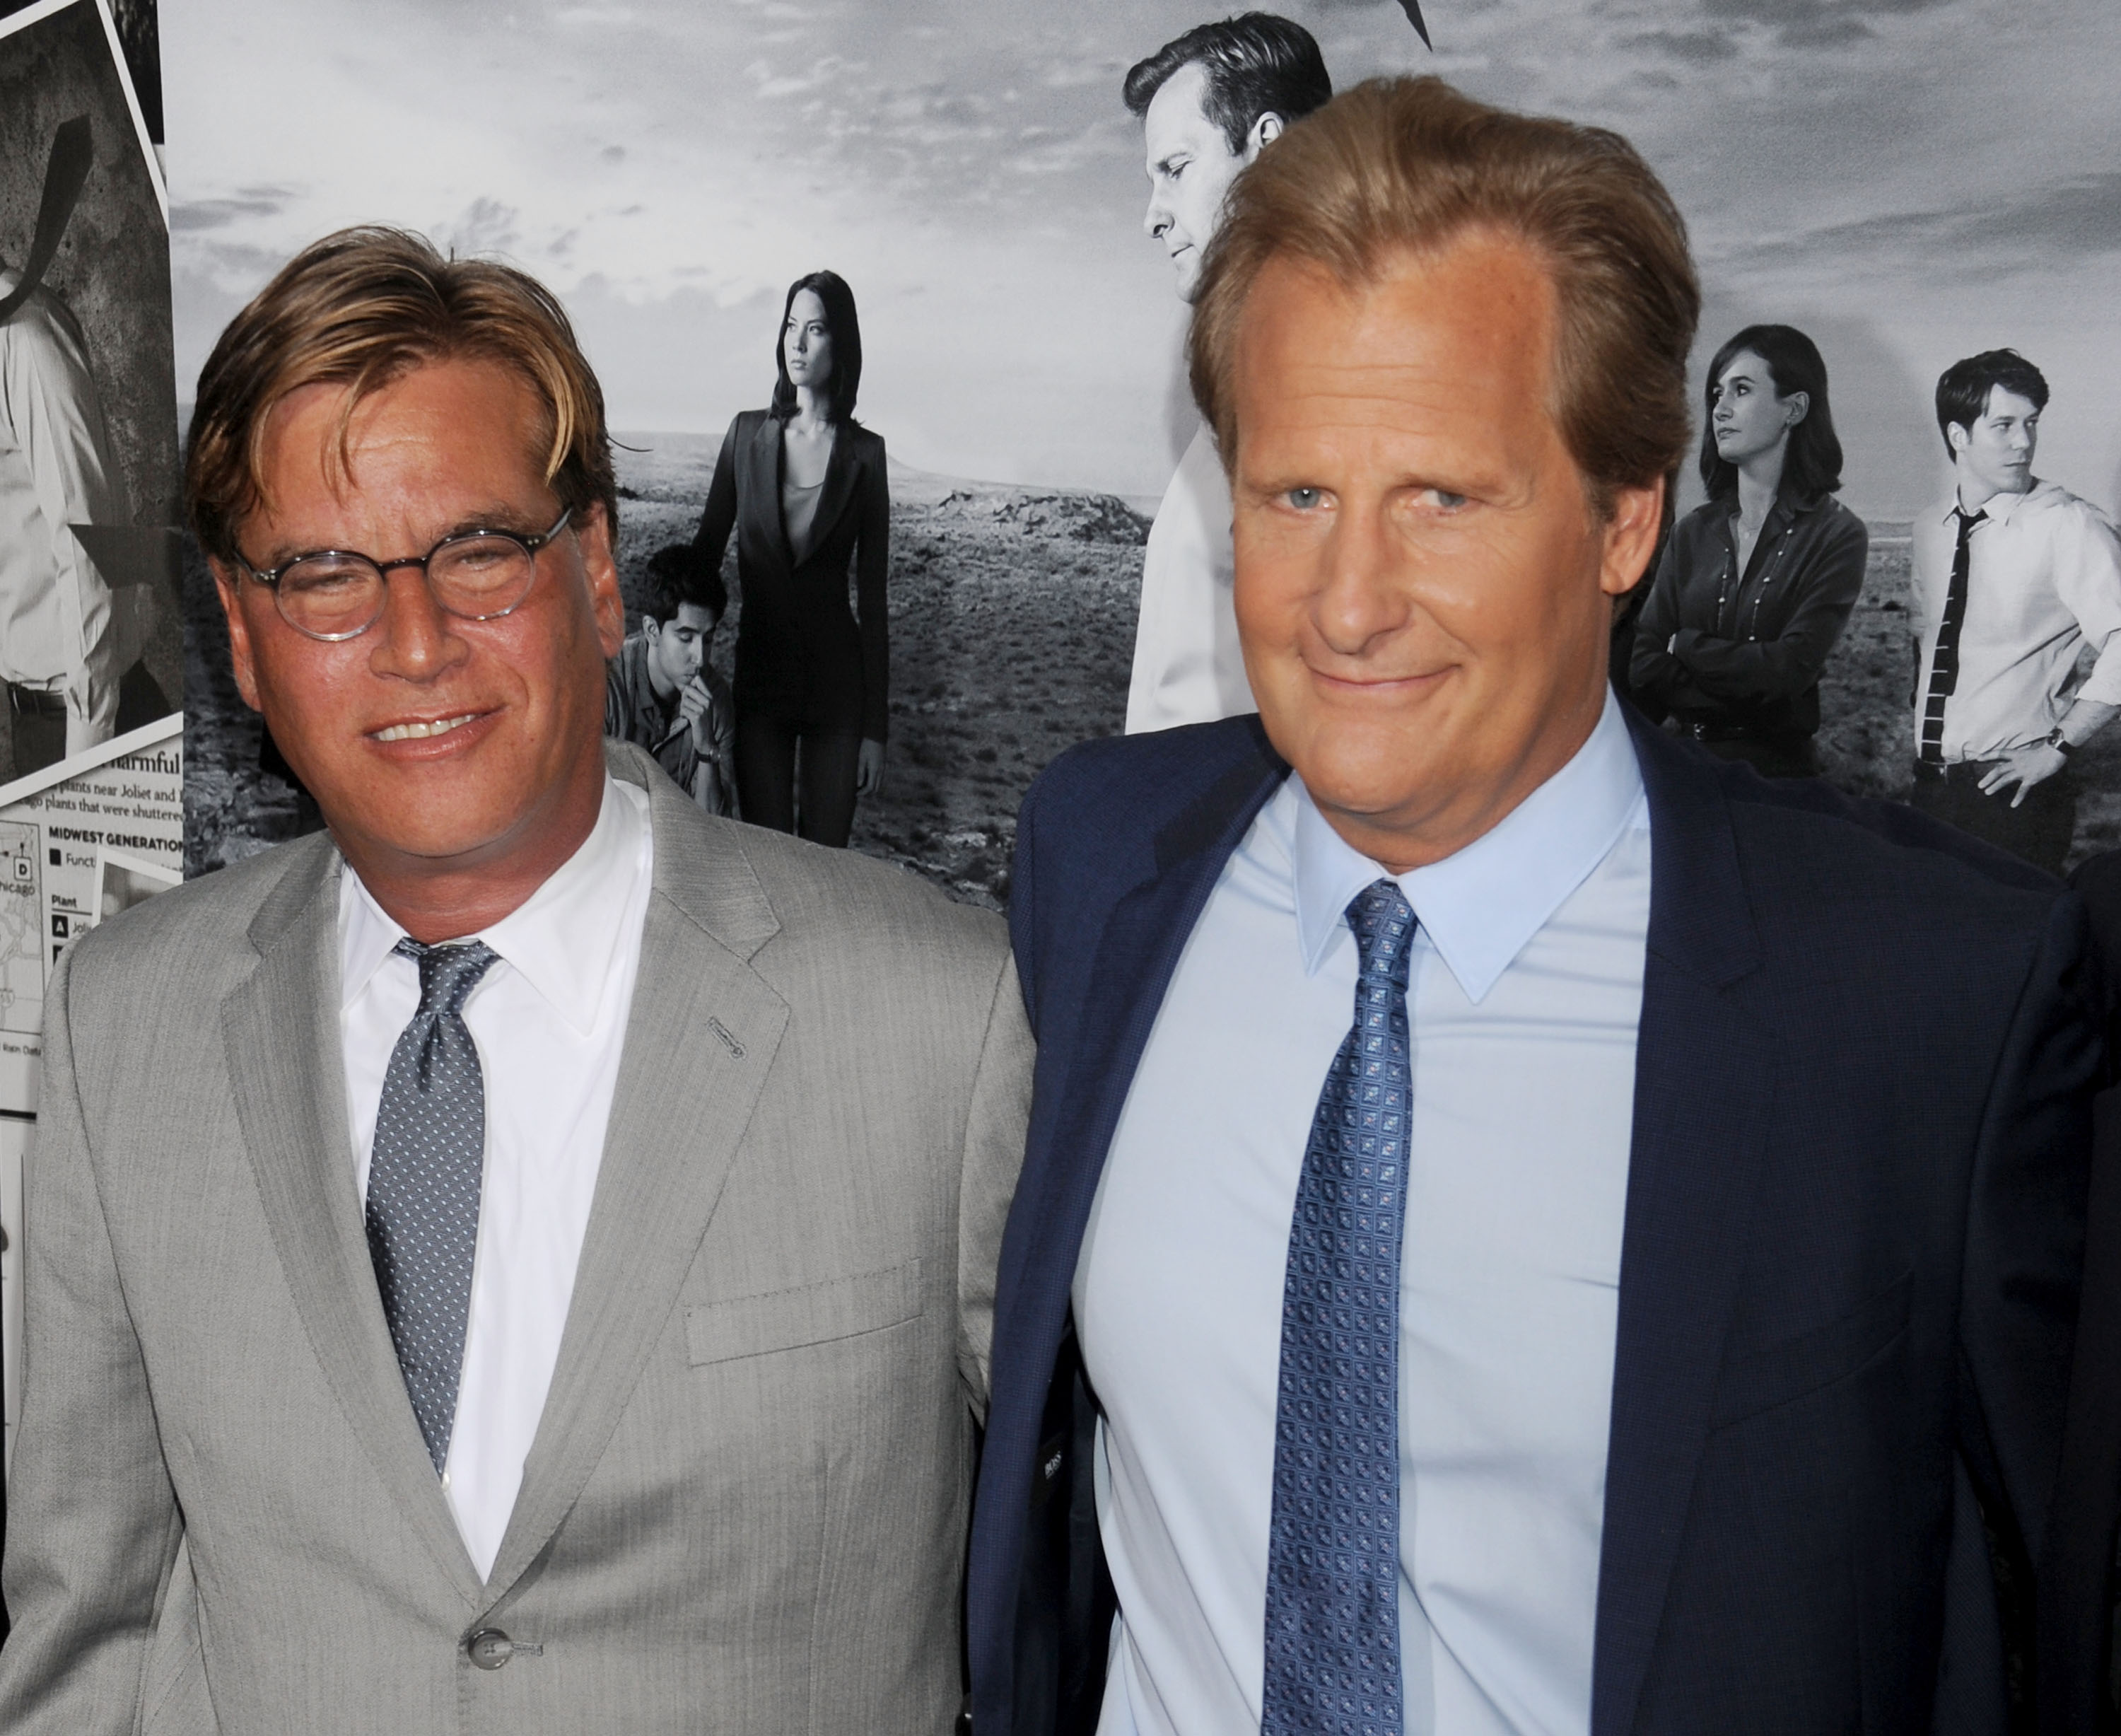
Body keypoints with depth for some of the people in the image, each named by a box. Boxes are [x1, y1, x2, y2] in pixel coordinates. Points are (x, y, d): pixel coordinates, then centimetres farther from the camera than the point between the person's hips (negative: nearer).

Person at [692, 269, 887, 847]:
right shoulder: (748, 434, 2)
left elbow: (873, 594, -1)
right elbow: (705, 551, 9)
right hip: (759, 668, 1)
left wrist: (876, 727, -3)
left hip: (836, 675, -1)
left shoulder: (864, 453, -1)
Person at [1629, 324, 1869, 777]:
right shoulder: (1694, 531, 11)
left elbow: (1790, 668, -11)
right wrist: (1747, 682, -7)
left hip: (1776, 771, -3)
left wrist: (1687, 646, 2)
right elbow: (1644, 671, 4)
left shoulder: (1837, 534, -1)